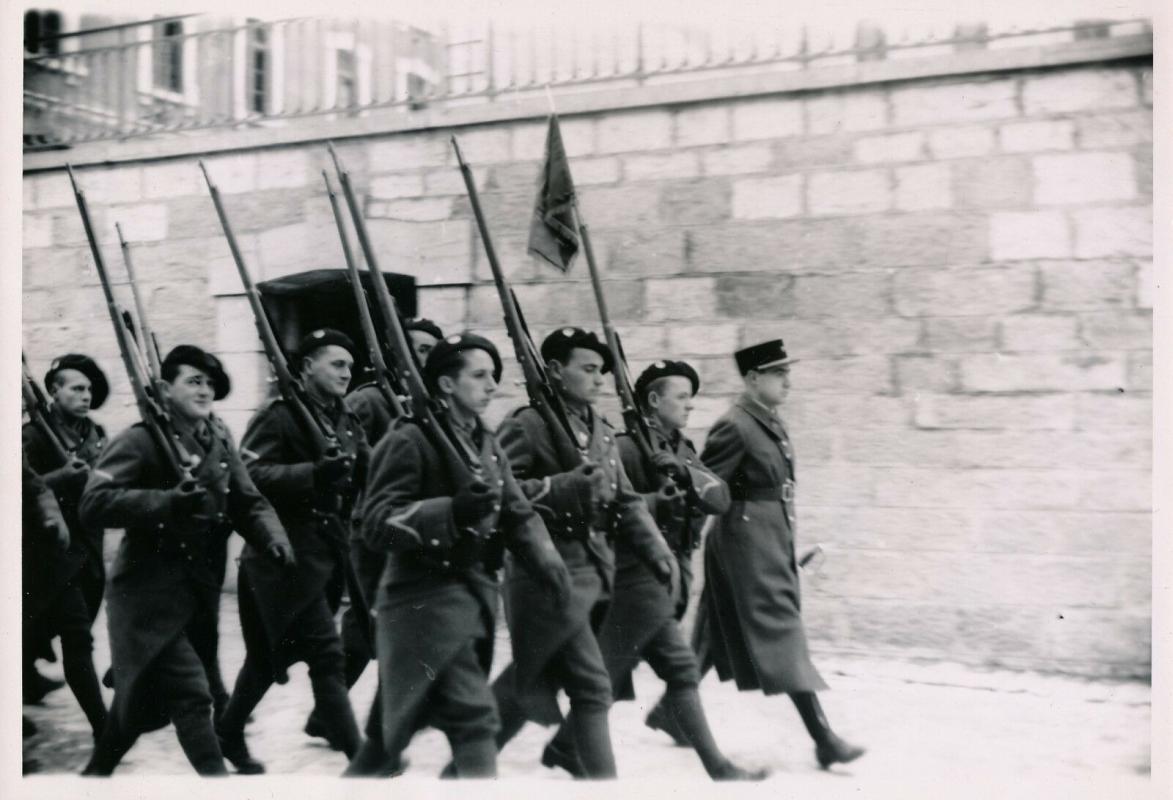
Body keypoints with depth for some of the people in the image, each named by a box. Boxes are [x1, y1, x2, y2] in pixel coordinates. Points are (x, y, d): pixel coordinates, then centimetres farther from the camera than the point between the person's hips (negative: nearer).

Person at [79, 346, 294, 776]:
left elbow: (248, 502, 5)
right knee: (191, 695, -12)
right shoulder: (140, 440, -13)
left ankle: (96, 772, 38)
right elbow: (93, 503, -23)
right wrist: (167, 501, -34)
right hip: (148, 592, -7)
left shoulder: (219, 439, 7)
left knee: (144, 698, 19)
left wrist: (275, 542, -14)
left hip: (199, 589, 7)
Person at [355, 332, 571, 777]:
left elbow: (518, 514, 9)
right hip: (425, 601, -8)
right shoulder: (410, 441, -11)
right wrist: (452, 511, -30)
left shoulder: (487, 446, 14)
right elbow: (377, 524, -18)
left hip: (476, 595, 8)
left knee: (402, 720, 16)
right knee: (474, 719, -12)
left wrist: (548, 565, -9)